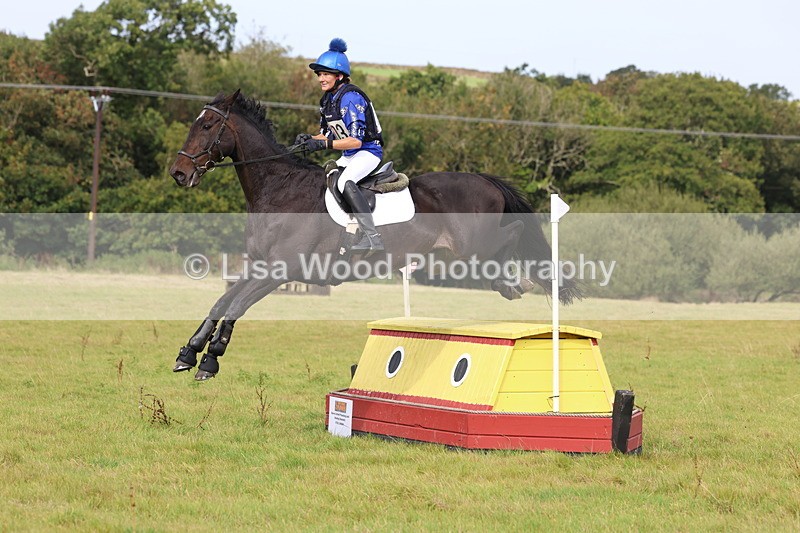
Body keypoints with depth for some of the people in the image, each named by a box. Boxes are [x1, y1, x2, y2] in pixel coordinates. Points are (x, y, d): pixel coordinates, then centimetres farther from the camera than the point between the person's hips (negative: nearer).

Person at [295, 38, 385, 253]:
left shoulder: (351, 98, -20)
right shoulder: (327, 99, 8)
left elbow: (356, 140, -26)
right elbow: (327, 134, 15)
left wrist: (323, 144, -32)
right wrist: (310, 138, -6)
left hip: (368, 151, -10)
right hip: (348, 156, 11)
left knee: (345, 182, -35)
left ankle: (372, 236, -42)